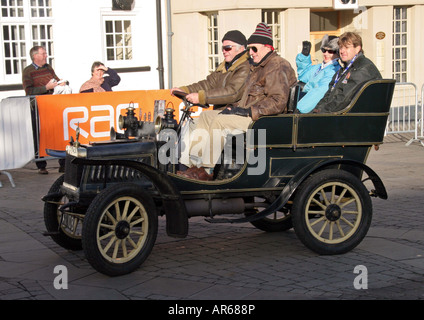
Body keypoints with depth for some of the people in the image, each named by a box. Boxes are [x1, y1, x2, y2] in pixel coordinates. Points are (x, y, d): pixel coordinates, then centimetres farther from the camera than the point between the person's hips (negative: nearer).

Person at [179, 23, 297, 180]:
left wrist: (247, 111, -24)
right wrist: (234, 107, 7)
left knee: (220, 121, -27)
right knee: (206, 116, 6)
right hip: (249, 115, 11)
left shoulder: (278, 67, -13)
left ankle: (206, 170, -23)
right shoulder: (258, 67, 21)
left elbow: (278, 102, -24)